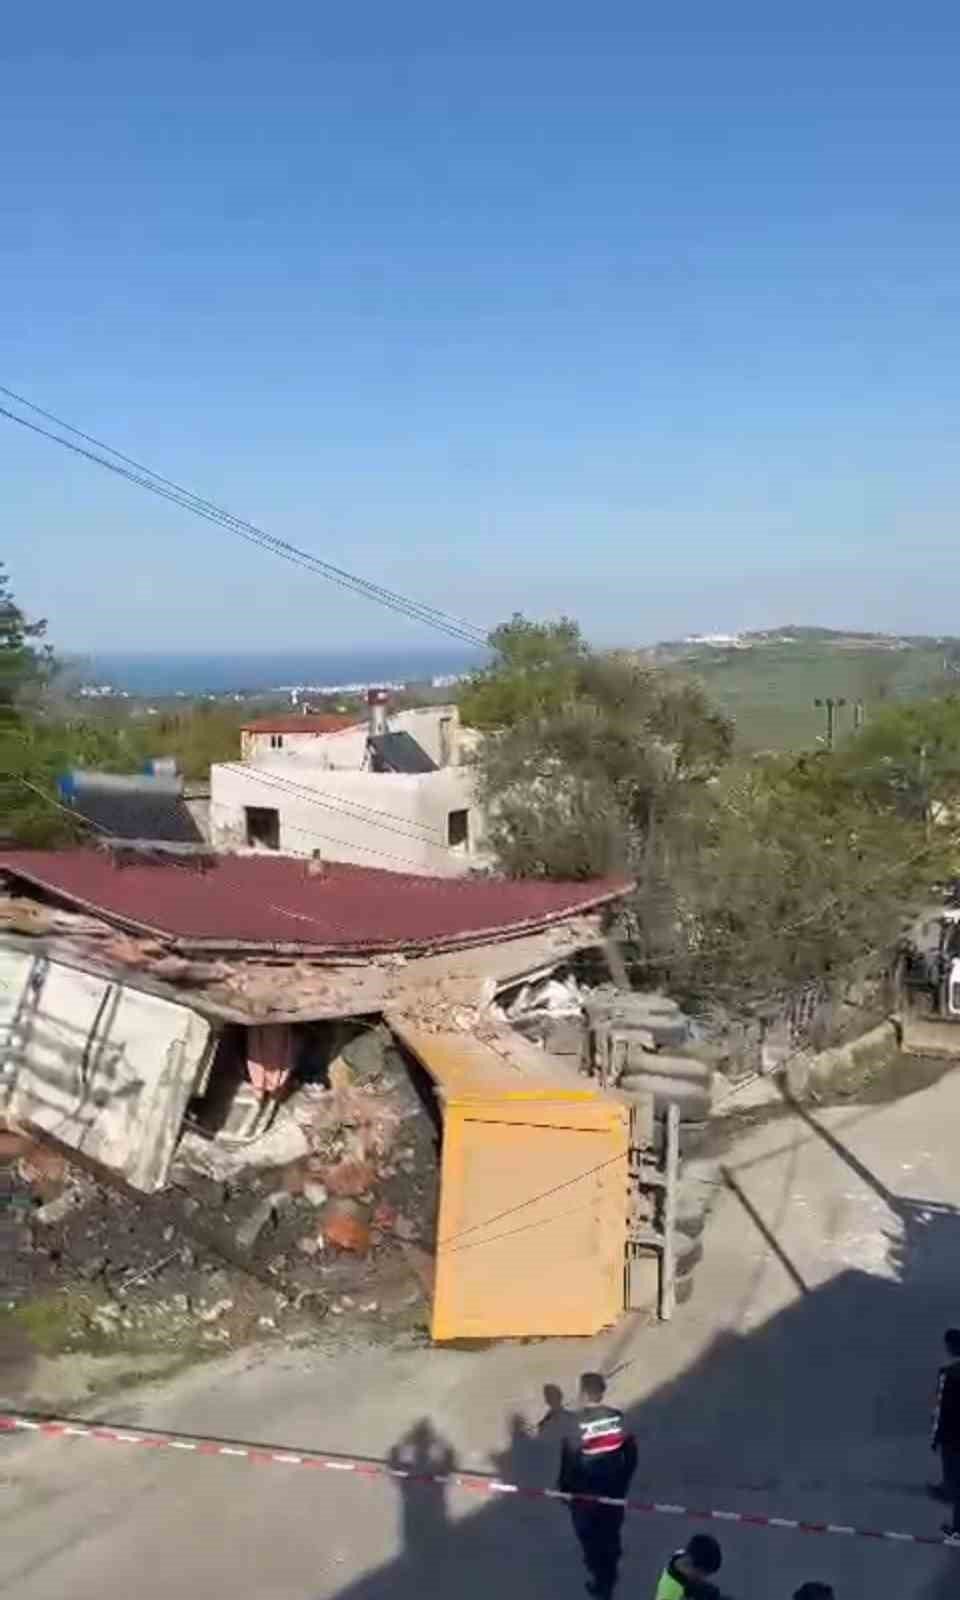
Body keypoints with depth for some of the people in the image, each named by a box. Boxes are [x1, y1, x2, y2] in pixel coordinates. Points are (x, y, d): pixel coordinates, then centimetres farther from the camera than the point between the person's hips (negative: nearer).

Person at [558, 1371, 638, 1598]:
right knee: (611, 1535, 26)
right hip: (614, 1490, 4)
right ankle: (610, 1578, 42)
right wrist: (623, 1481, 12)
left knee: (591, 1539, 19)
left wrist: (564, 1490, -1)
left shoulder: (575, 1424, -25)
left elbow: (569, 1464, -18)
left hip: (585, 1495, -4)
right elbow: (631, 1455, -3)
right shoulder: (618, 1418, -12)